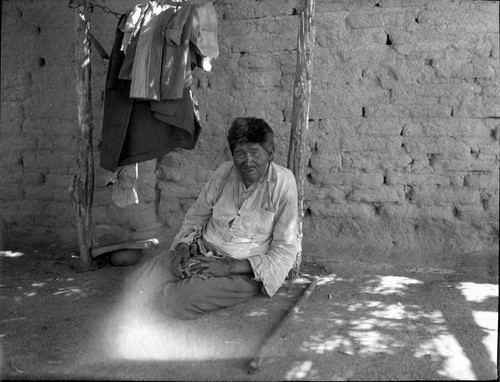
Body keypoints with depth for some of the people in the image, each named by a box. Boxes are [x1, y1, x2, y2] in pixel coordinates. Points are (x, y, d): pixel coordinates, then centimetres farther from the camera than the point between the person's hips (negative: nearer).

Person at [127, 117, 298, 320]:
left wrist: (229, 267, -19)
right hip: (200, 252, 4)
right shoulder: (225, 172, -1)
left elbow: (285, 252, -13)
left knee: (177, 300, -27)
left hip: (244, 271, -4)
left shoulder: (283, 183, -13)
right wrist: (184, 246, -7)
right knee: (138, 284, -15)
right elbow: (195, 216, 14)